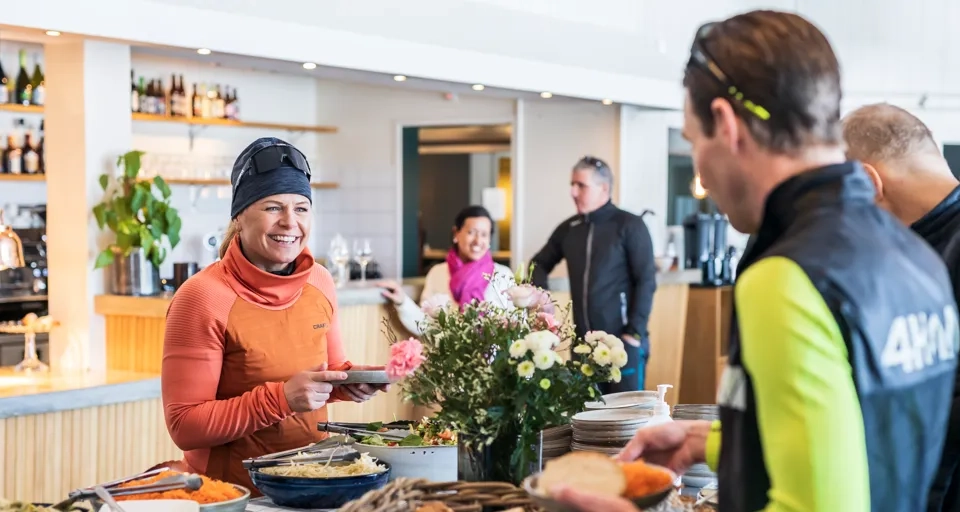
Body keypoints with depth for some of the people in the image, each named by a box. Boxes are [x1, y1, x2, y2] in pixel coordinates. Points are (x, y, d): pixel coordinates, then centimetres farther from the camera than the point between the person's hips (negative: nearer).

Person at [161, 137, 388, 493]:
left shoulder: (320, 283, 3)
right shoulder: (203, 297, -13)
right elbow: (184, 426, -14)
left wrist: (348, 378, -1)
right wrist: (280, 398, -21)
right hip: (234, 489, -5)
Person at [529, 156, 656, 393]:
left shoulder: (630, 226, -4)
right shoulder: (569, 229, 11)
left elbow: (646, 281, -8)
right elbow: (540, 264, 26)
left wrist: (635, 333, -14)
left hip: (622, 341, -5)